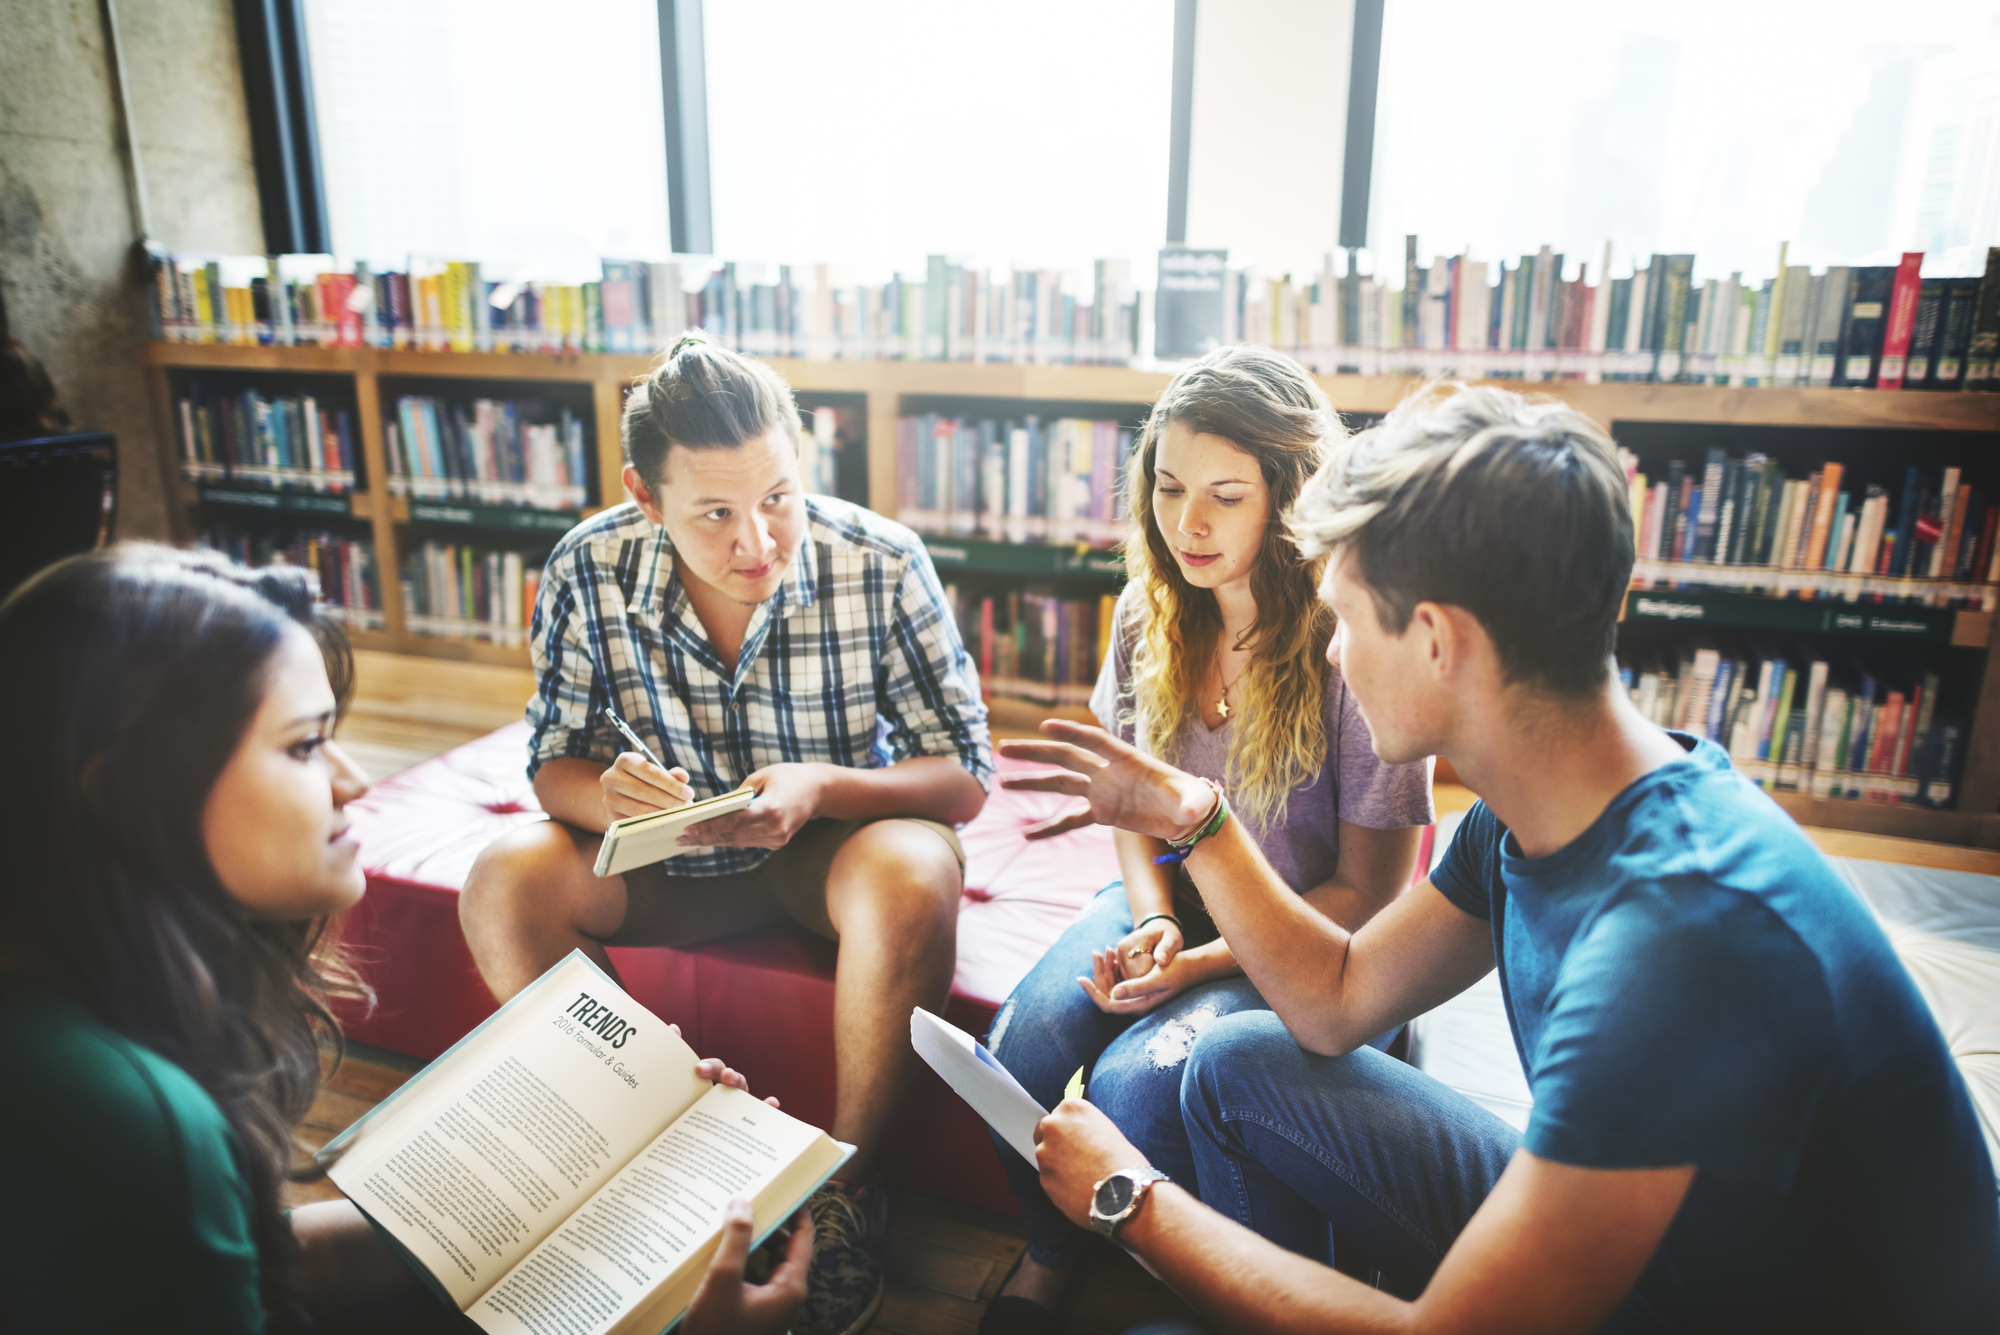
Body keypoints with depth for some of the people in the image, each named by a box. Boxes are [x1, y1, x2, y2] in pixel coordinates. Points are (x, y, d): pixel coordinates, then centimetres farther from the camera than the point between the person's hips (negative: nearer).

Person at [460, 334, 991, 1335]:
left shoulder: (883, 565, -22)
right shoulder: (589, 573, -17)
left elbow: (965, 778, -17)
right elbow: (554, 761, -5)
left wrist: (821, 787, -36)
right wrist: (608, 795, -30)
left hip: (835, 840, -2)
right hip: (675, 850, 3)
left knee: (911, 877, -34)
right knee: (503, 887, -19)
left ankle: (848, 1185, -9)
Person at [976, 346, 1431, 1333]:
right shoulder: (1151, 612, -3)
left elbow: (1368, 891, -13)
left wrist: (1202, 965, -19)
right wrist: (1153, 921, -8)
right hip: (1173, 895, 5)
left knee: (1134, 1084, -27)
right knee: (1021, 1040, -19)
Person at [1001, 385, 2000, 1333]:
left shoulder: (1682, 931, -36)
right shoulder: (1527, 814, -7)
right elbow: (1337, 1002, 5)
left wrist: (1130, 1199, -20)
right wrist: (1195, 821, -3)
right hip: (1611, 1239, 8)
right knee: (1238, 1064, 5)